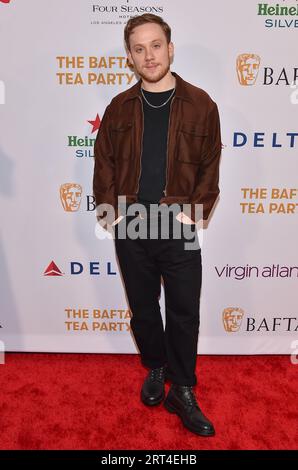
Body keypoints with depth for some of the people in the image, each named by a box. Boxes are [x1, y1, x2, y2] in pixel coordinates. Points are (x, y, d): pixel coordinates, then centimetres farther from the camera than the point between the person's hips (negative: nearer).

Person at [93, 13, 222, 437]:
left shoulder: (200, 105, 0)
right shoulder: (119, 107, 6)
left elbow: (210, 168, 0)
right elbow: (104, 164, 7)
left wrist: (192, 214, -8)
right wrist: (111, 211, -3)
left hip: (178, 230, -1)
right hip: (130, 229, 2)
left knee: (184, 314, 5)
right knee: (143, 310, 14)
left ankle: (182, 391, 23)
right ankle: (155, 369, 38)